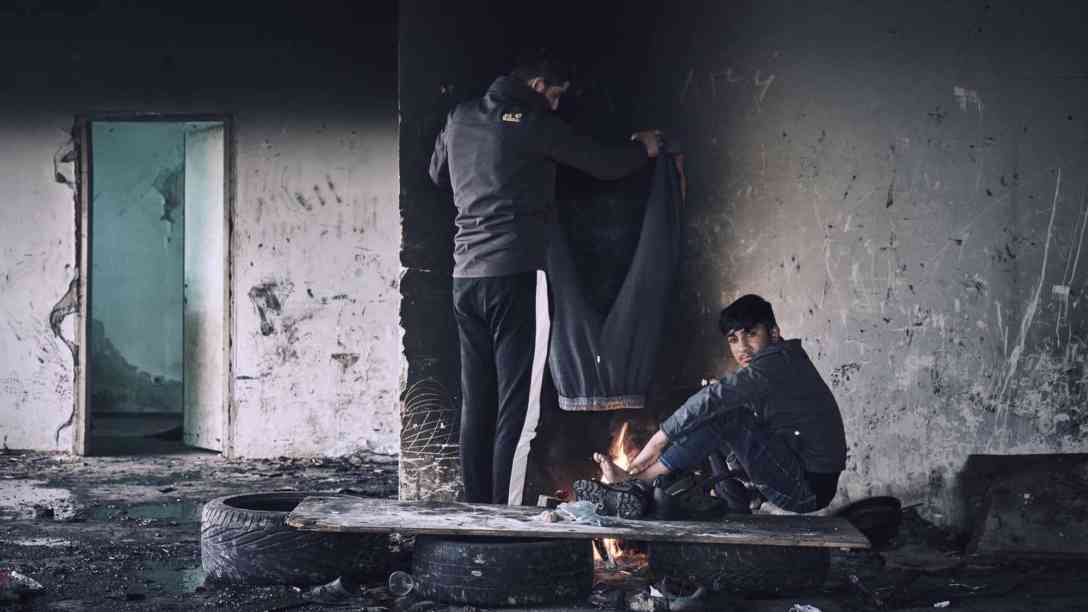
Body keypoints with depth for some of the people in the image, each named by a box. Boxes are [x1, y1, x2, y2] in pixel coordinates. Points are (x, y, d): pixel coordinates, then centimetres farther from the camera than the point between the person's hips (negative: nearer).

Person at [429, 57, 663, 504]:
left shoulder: (460, 119, 13)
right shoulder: (533, 123, -4)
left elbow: (438, 174, 30)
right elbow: (604, 164, 4)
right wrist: (642, 148, 23)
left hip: (466, 277, 6)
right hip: (514, 274, -6)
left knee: (477, 401, 9)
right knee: (517, 400, -6)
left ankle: (476, 504, 9)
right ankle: (507, 510, -10)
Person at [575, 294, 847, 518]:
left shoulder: (778, 360, -14)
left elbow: (715, 397, -26)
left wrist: (659, 439, -23)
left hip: (809, 487, -10)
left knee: (723, 416, -19)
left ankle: (637, 482, -14)